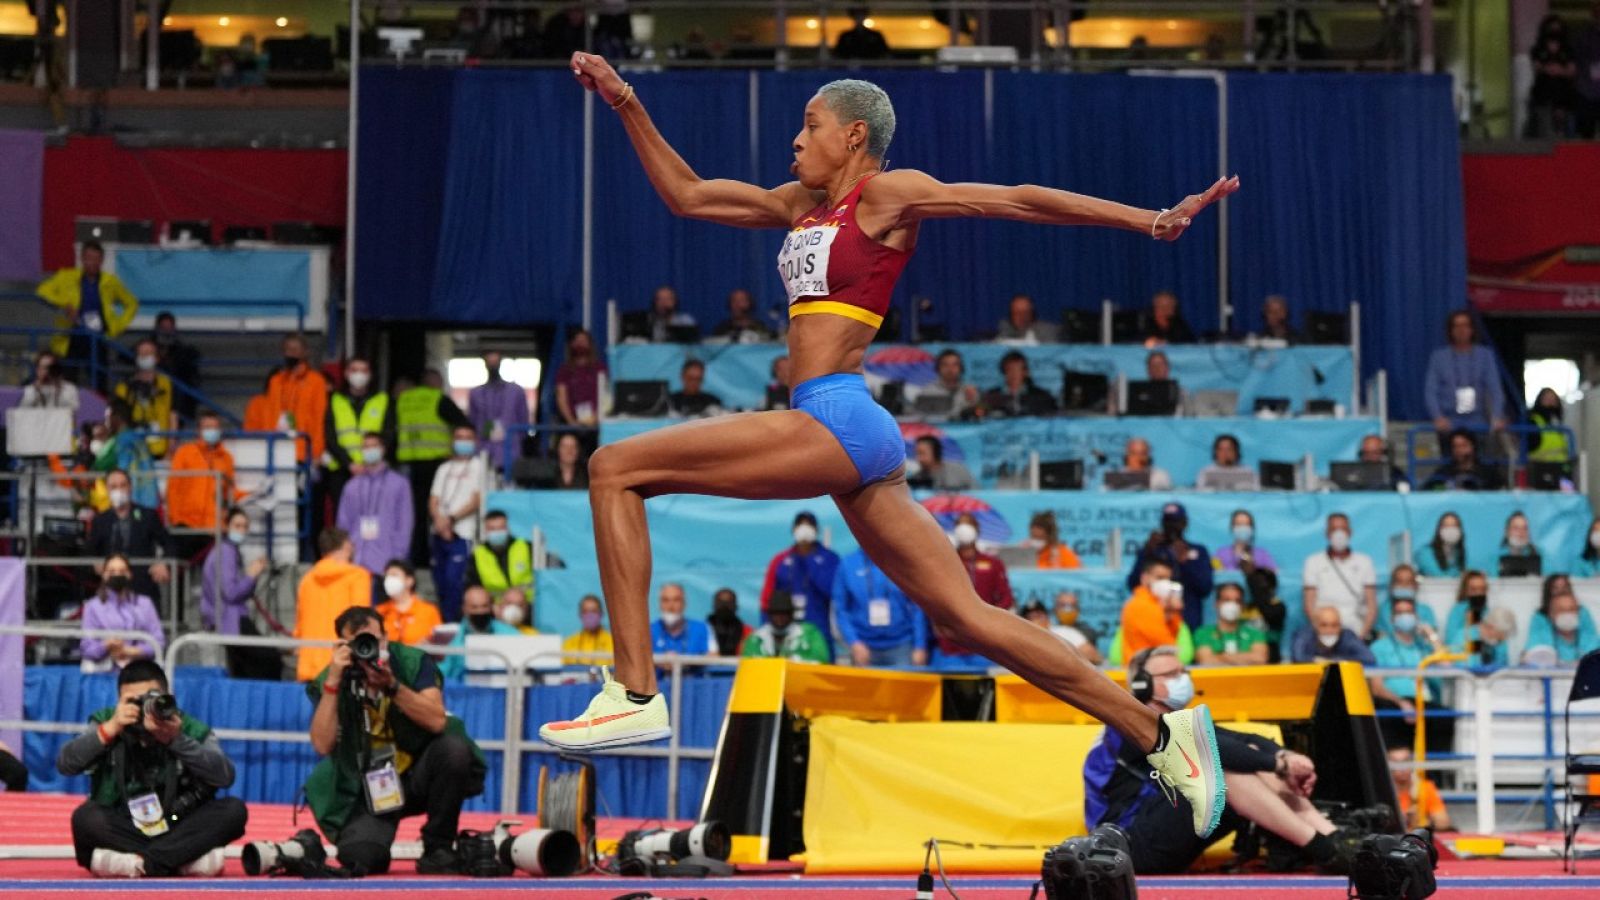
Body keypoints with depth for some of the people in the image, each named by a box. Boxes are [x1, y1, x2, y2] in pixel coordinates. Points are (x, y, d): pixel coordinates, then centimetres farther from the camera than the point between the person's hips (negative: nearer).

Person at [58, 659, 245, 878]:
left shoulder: (191, 730, -4)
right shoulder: (107, 723, -2)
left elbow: (225, 776, -20)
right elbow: (65, 765, -15)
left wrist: (177, 740, -31)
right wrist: (110, 729, -25)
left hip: (179, 832, 1)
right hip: (122, 833, -1)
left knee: (234, 810, -24)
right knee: (85, 816, -31)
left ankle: (140, 863, -26)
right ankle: (188, 858, -31)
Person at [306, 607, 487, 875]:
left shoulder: (413, 662, -7)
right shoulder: (329, 681, -7)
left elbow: (438, 721, -21)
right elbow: (323, 745, -20)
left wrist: (392, 686, -31)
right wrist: (333, 682, -25)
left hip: (417, 776, 1)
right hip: (366, 790, -1)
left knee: (454, 748, -30)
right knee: (358, 858, -26)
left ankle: (438, 849, -11)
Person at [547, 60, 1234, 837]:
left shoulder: (888, 195, 1)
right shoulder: (803, 205, 24)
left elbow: (1018, 200, -1)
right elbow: (687, 195, 30)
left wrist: (1149, 219, -7)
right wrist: (627, 105, 25)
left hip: (838, 421, -9)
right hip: (849, 445, 9)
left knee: (615, 469, -10)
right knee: (969, 619, 6)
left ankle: (635, 693, -16)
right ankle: (1159, 734, 7)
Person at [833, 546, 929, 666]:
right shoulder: (847, 565, 1)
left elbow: (918, 608, 2)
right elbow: (840, 610, 3)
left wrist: (920, 647, -2)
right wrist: (854, 643, -9)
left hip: (900, 647, 0)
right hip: (865, 647, 0)